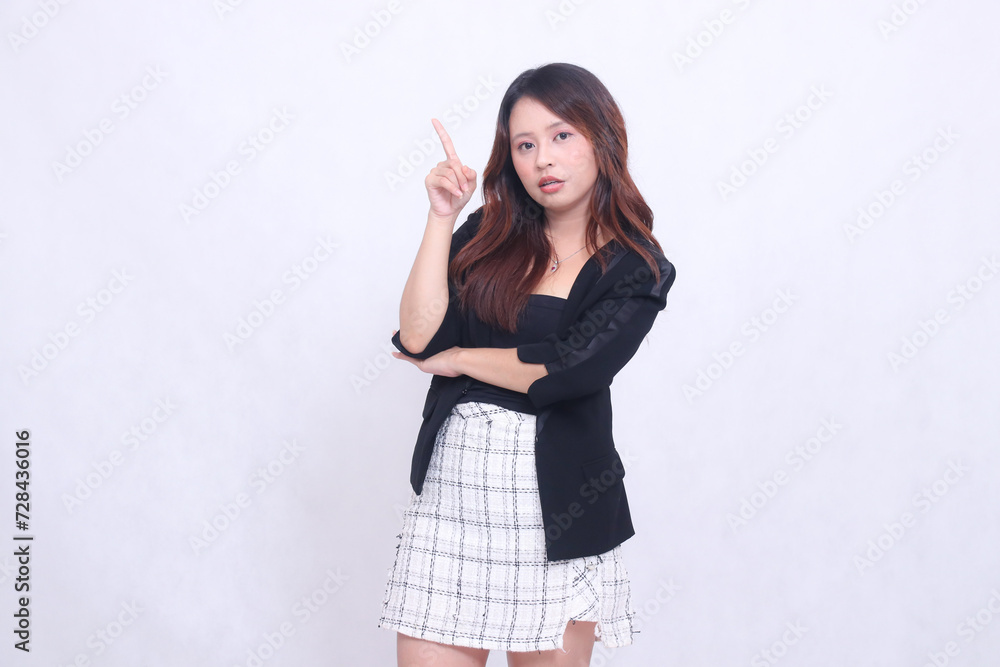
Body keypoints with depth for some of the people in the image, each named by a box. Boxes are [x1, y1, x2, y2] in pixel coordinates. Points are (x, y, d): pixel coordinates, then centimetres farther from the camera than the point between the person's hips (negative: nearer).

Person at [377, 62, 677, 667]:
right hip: (451, 484, 3)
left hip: (554, 504, -2)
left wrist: (458, 358, -4)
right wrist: (442, 218, -5)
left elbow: (568, 369, -16)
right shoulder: (486, 236, 9)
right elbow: (417, 337, -4)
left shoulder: (636, 267, -1)